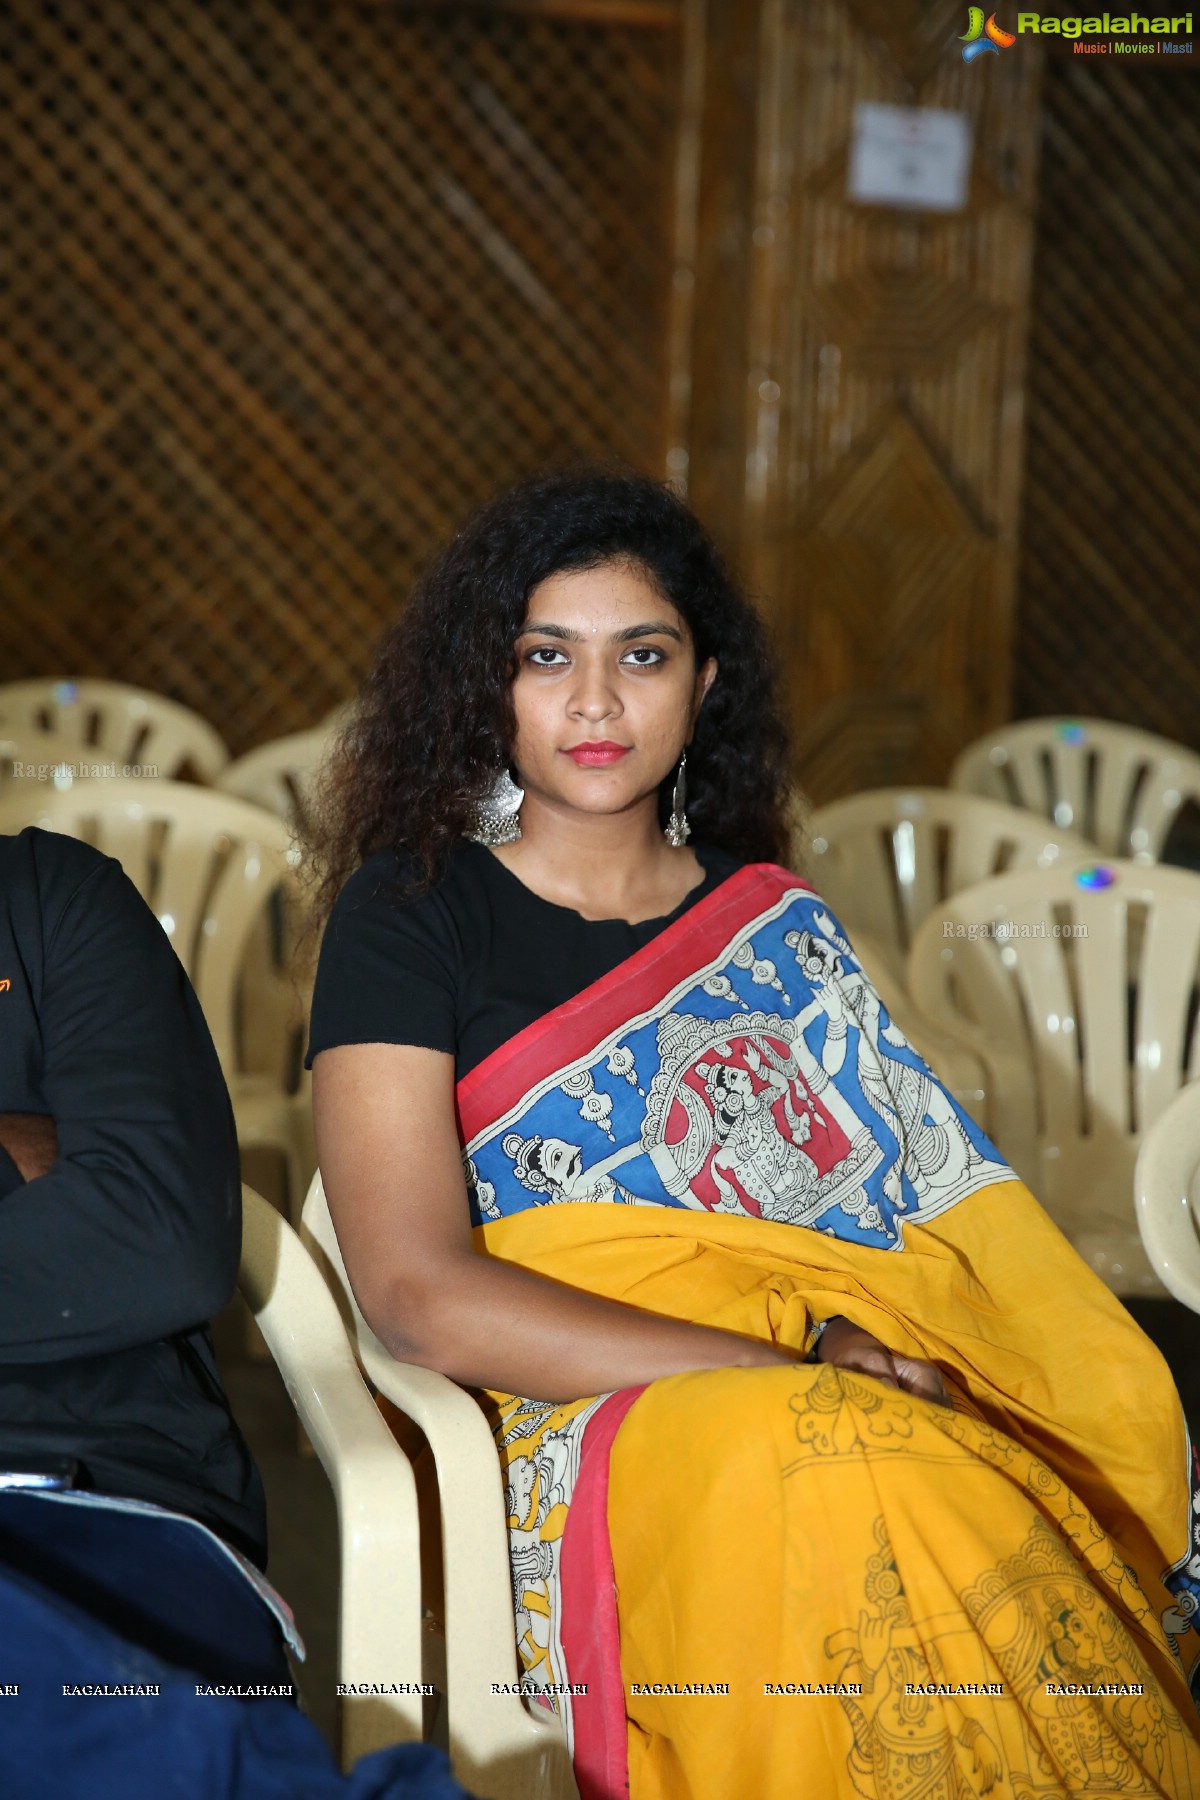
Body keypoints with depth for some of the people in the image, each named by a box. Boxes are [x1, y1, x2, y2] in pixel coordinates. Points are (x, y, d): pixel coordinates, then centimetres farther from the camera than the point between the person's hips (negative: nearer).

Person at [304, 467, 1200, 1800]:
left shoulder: (775, 919, 20)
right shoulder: (408, 918, 6)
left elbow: (946, 1193, 13)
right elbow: (418, 1293, -7)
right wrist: (798, 1373, -15)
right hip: (591, 1411, -3)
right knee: (849, 1473, -37)